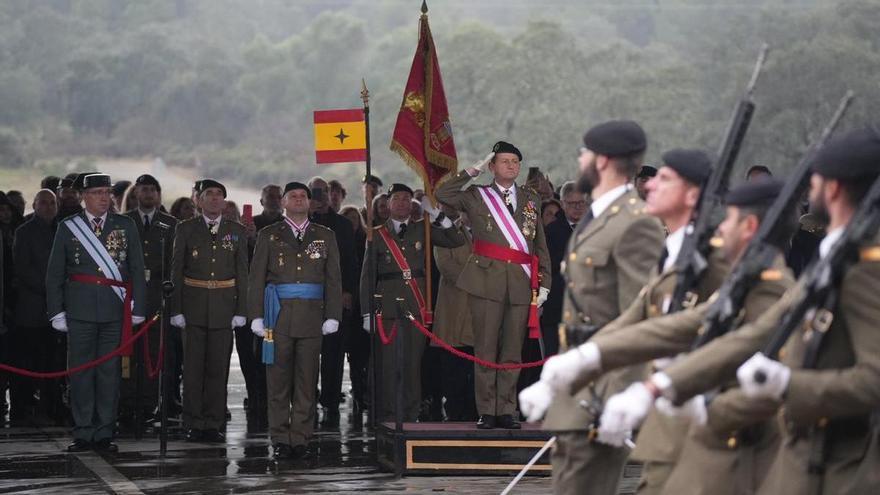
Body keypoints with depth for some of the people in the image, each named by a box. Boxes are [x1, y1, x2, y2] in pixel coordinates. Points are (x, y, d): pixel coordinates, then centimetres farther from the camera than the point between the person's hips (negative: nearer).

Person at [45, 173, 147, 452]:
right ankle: (83, 434, 7)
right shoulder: (68, 228, 5)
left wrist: (138, 309, 0)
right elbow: (54, 275, 7)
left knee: (110, 372, 3)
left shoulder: (126, 226, 7)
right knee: (81, 373, 1)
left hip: (115, 312, 1)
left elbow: (137, 270, 7)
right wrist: (56, 311, 1)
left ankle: (104, 434, 9)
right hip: (80, 311, -1)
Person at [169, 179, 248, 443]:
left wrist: (241, 310, 0)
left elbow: (242, 273, 7)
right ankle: (194, 424, 6)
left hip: (223, 308, 1)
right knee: (193, 367, 0)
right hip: (193, 307, -1)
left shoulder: (237, 231, 8)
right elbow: (176, 271, 4)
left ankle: (213, 424, 8)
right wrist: (176, 309, -3)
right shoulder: (186, 229, 5)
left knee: (218, 367, 2)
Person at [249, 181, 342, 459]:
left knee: (307, 381, 0)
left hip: (311, 318, 1)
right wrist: (257, 316, -2)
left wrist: (332, 316, 0)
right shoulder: (269, 236, 9)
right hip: (278, 316, -1)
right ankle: (280, 439, 4)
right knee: (278, 381, -1)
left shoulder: (325, 237, 12)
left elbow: (333, 279, 9)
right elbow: (257, 278, 6)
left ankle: (300, 438, 5)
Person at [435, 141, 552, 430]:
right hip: (487, 281, -2)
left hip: (521, 284, 3)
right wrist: (473, 171, -2)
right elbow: (442, 194, -6)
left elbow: (541, 246, 15)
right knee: (486, 350, -2)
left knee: (512, 352, 5)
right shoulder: (477, 197, 9)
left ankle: (506, 411, 10)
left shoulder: (531, 200, 16)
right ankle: (486, 412, 3)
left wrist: (544, 283, 8)